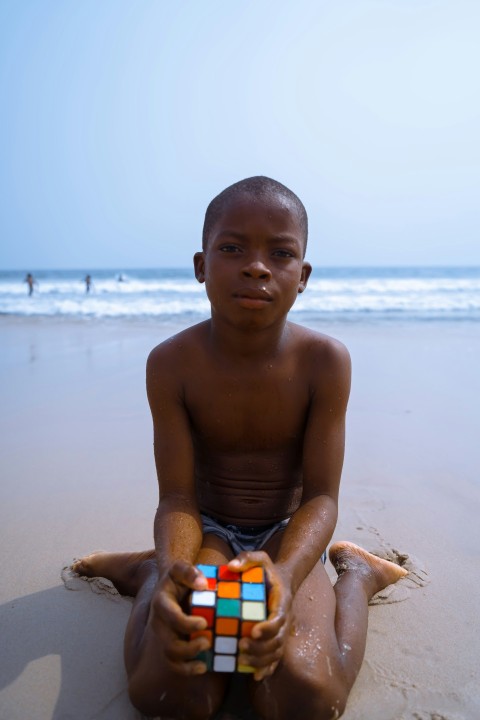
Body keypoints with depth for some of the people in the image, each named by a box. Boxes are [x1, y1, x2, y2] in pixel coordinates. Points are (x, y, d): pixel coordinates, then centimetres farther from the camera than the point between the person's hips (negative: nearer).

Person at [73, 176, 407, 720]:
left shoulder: (324, 361, -17)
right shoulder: (171, 363, -15)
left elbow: (320, 497, -16)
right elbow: (177, 496, -15)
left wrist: (284, 573, -37)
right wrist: (173, 568, -38)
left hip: (286, 534, 1)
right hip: (207, 529, 0)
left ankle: (356, 574, 7)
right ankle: (146, 573, 8)